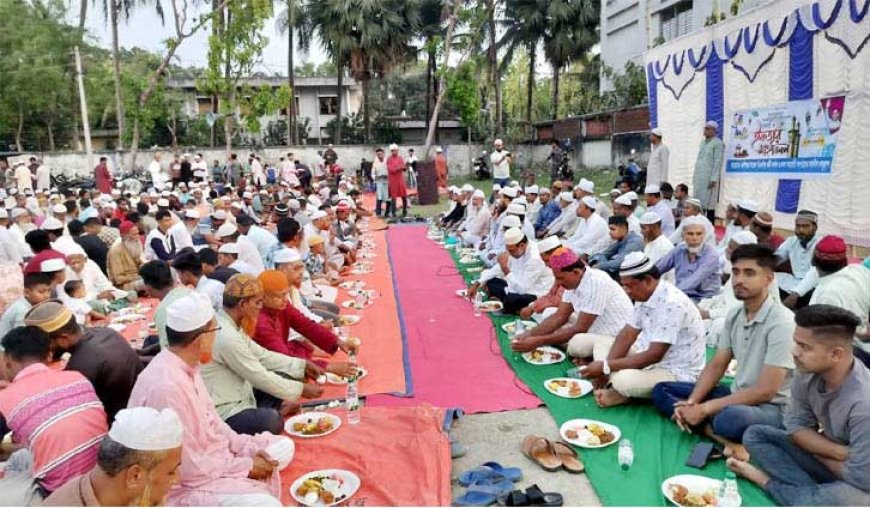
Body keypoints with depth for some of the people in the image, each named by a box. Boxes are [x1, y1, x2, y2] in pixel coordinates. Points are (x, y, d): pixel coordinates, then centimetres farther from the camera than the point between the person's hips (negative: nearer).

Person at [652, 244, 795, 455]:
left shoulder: (781, 322, -21)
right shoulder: (734, 314, 3)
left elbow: (765, 391, -24)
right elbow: (716, 366, 8)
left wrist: (705, 409, -22)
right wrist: (691, 403, -9)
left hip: (771, 408, -9)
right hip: (737, 395, 9)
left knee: (730, 418, -42)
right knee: (661, 390, 1)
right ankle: (722, 438, -17)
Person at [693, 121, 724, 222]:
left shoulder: (717, 143, -9)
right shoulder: (703, 142, 16)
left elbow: (718, 162, -13)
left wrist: (713, 179, -18)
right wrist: (695, 176, 15)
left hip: (709, 178, -7)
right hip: (699, 177, 7)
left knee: (709, 203, -4)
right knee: (698, 202, 8)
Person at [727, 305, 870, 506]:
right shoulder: (807, 372, -15)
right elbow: (796, 426, -3)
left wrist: (817, 449, -11)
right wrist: (839, 452, -18)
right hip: (830, 460, 7)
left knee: (846, 497, -39)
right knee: (755, 435, -4)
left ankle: (767, 481, -15)